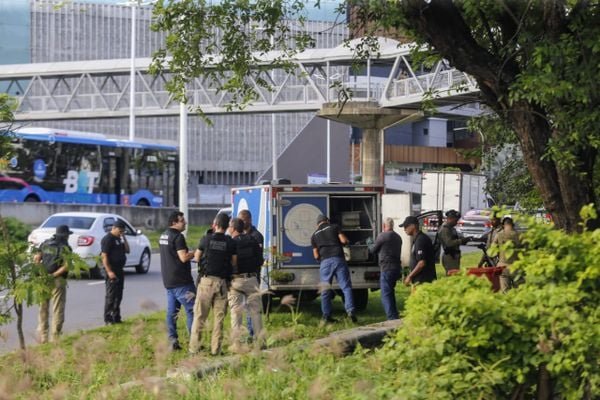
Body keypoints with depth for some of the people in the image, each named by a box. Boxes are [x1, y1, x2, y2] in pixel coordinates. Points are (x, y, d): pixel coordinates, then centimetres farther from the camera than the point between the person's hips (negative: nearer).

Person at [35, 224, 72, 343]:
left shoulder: (45, 244, 12)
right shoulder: (65, 248, -4)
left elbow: (36, 259, 3)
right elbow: (66, 266, -17)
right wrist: (54, 274, -13)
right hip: (58, 280, -5)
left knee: (43, 308, 15)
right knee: (57, 309, 3)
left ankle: (43, 337, 16)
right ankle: (55, 337, 1)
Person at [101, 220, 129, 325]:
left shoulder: (119, 239, 17)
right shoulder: (107, 239, -11)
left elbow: (127, 250, 15)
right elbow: (104, 256, -17)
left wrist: (124, 238, 5)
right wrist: (109, 271, -23)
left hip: (119, 270, 9)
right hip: (112, 271, -9)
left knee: (118, 295, 11)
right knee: (111, 295, -6)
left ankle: (116, 317, 18)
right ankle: (108, 319, -3)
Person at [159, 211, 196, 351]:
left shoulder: (163, 236, 14)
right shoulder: (178, 236, -14)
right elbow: (184, 257, -20)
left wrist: (189, 253, 16)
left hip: (168, 280, 9)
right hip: (181, 281, -9)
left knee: (172, 311, 8)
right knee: (192, 310, -5)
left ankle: (172, 341, 7)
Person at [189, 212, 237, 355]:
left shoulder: (206, 239, -1)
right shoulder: (231, 242, -1)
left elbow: (197, 257, 10)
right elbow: (234, 262, 2)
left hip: (207, 280, -1)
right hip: (223, 282, 1)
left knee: (199, 316, 4)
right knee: (219, 317, 6)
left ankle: (194, 348, 2)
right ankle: (215, 349, 5)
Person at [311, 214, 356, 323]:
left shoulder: (314, 235, 16)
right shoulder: (334, 227, 10)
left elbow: (316, 256, 12)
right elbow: (344, 241, -1)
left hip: (325, 262, 2)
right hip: (338, 259, -2)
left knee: (325, 290, 7)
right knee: (346, 286, -1)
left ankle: (326, 315, 7)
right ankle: (350, 310, -15)